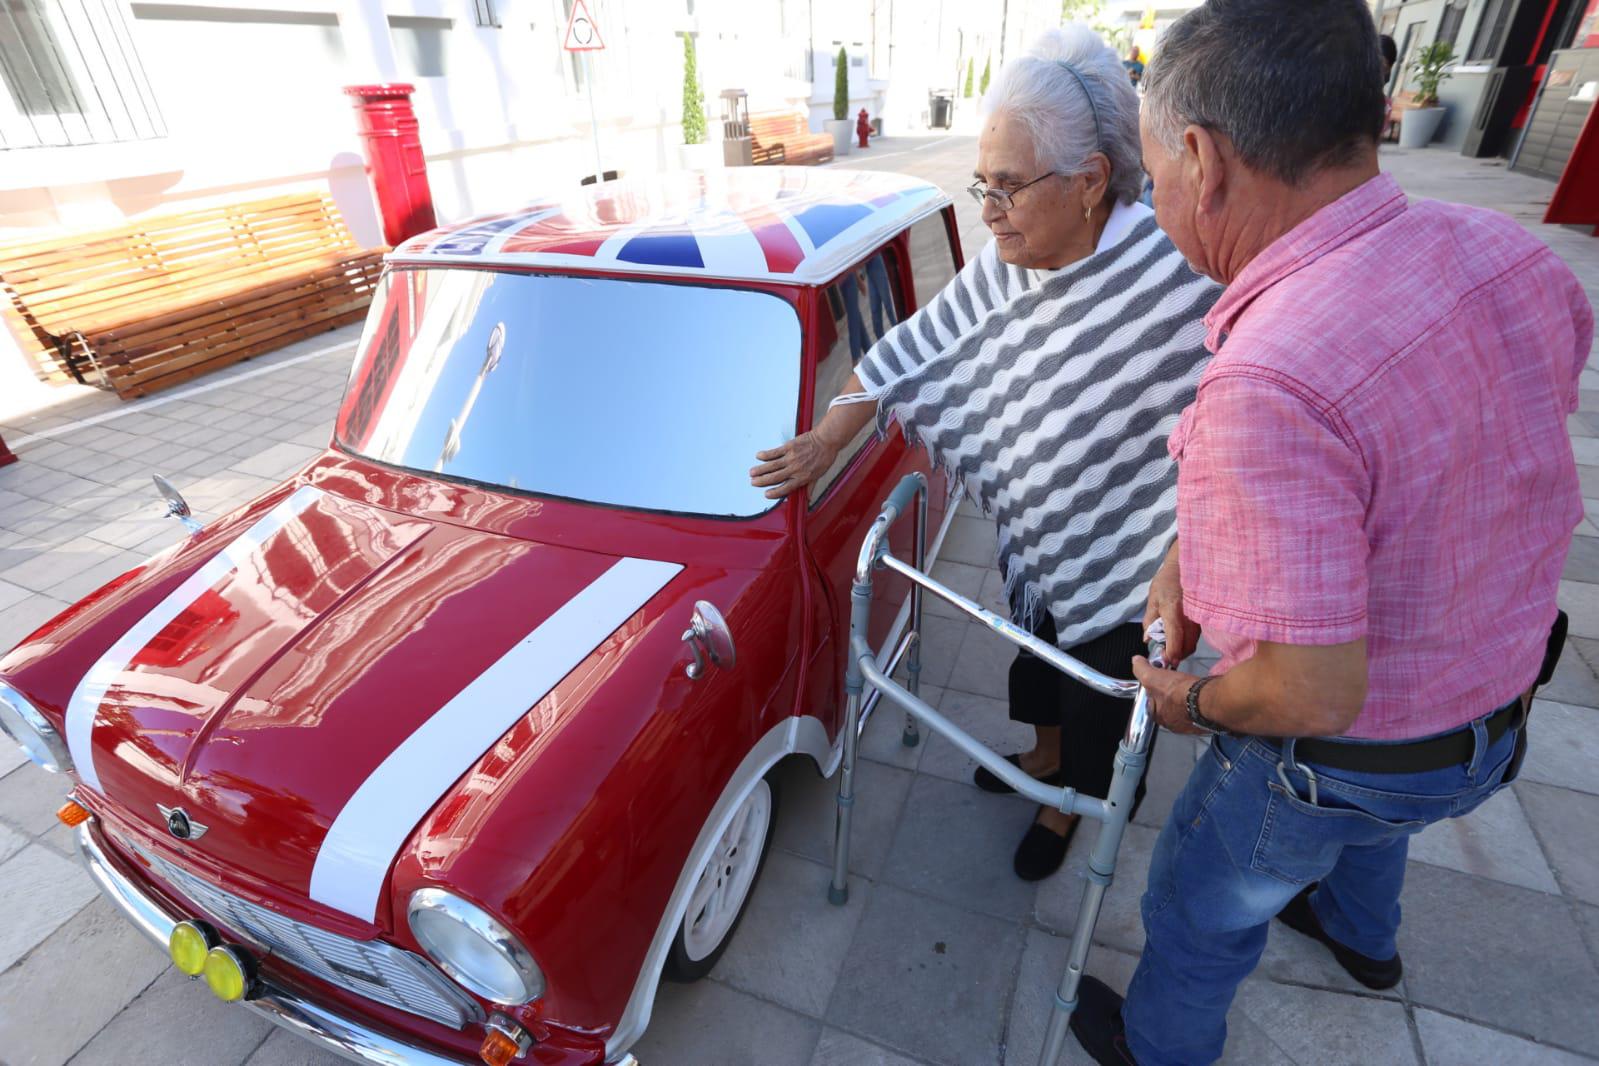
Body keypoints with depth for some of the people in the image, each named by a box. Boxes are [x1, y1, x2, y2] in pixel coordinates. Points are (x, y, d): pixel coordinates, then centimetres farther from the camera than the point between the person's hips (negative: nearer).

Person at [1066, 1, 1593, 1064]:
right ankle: (1363, 937, 71)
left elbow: (1312, 693, -36)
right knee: (1363, 824, 40)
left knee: (1199, 906, 23)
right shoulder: (1505, 251, -13)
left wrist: (1193, 702, -15)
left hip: (1344, 757, -7)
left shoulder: (1269, 382, -41)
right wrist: (1190, 554, -2)